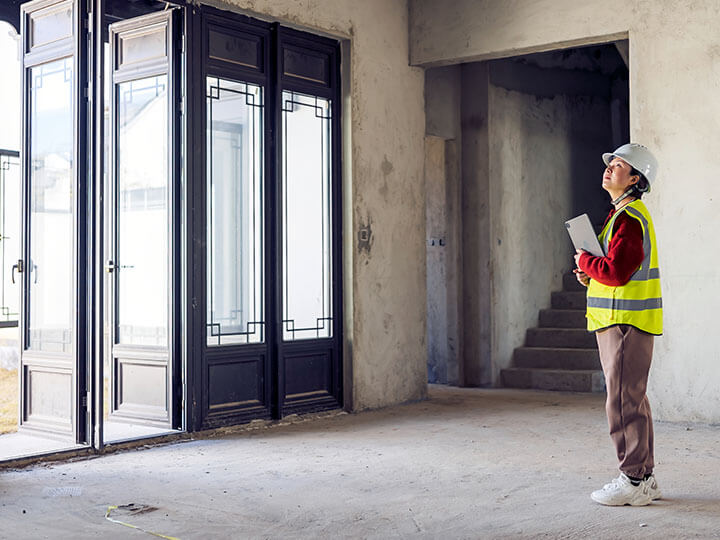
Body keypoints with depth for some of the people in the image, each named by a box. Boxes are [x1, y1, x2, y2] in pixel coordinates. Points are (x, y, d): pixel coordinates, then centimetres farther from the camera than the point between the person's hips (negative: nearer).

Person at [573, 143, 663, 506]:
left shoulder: (630, 218, -15)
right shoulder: (623, 214, 18)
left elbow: (617, 272, -24)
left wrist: (585, 261, -7)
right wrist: (592, 274, 8)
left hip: (626, 323, -11)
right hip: (618, 322, 11)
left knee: (623, 402, -6)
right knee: (632, 401, 14)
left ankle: (634, 481, 2)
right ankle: (645, 478, 23)